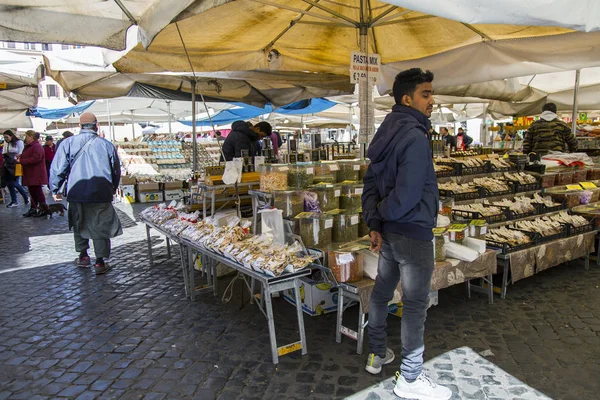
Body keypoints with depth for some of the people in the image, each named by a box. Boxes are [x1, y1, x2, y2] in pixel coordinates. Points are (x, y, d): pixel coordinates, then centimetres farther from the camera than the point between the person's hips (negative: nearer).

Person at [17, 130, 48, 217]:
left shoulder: (37, 146, -16)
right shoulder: (28, 147, 17)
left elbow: (35, 159, -26)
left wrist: (21, 161, -19)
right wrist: (20, 156, 4)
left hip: (36, 174, -10)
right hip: (30, 174, 10)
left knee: (37, 191, -5)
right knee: (32, 192, 13)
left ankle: (43, 209, 3)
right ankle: (33, 209, 19)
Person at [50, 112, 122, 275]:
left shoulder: (68, 143, -1)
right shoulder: (106, 145, 0)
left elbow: (58, 168, 0)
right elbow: (116, 170, 10)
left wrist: (55, 189, 13)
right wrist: (113, 188, 26)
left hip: (76, 193, 1)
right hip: (101, 194, -1)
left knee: (79, 225, 21)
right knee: (100, 227, 5)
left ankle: (83, 256, 31)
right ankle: (100, 262, 6)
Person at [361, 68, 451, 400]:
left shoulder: (387, 133, 8)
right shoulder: (414, 137, -21)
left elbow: (371, 182, 9)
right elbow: (407, 196, -26)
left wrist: (374, 222, 3)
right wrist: (383, 214, -7)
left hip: (388, 231, 9)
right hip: (413, 234, -9)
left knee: (382, 290, 19)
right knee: (415, 304, 4)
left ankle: (377, 354, 38)